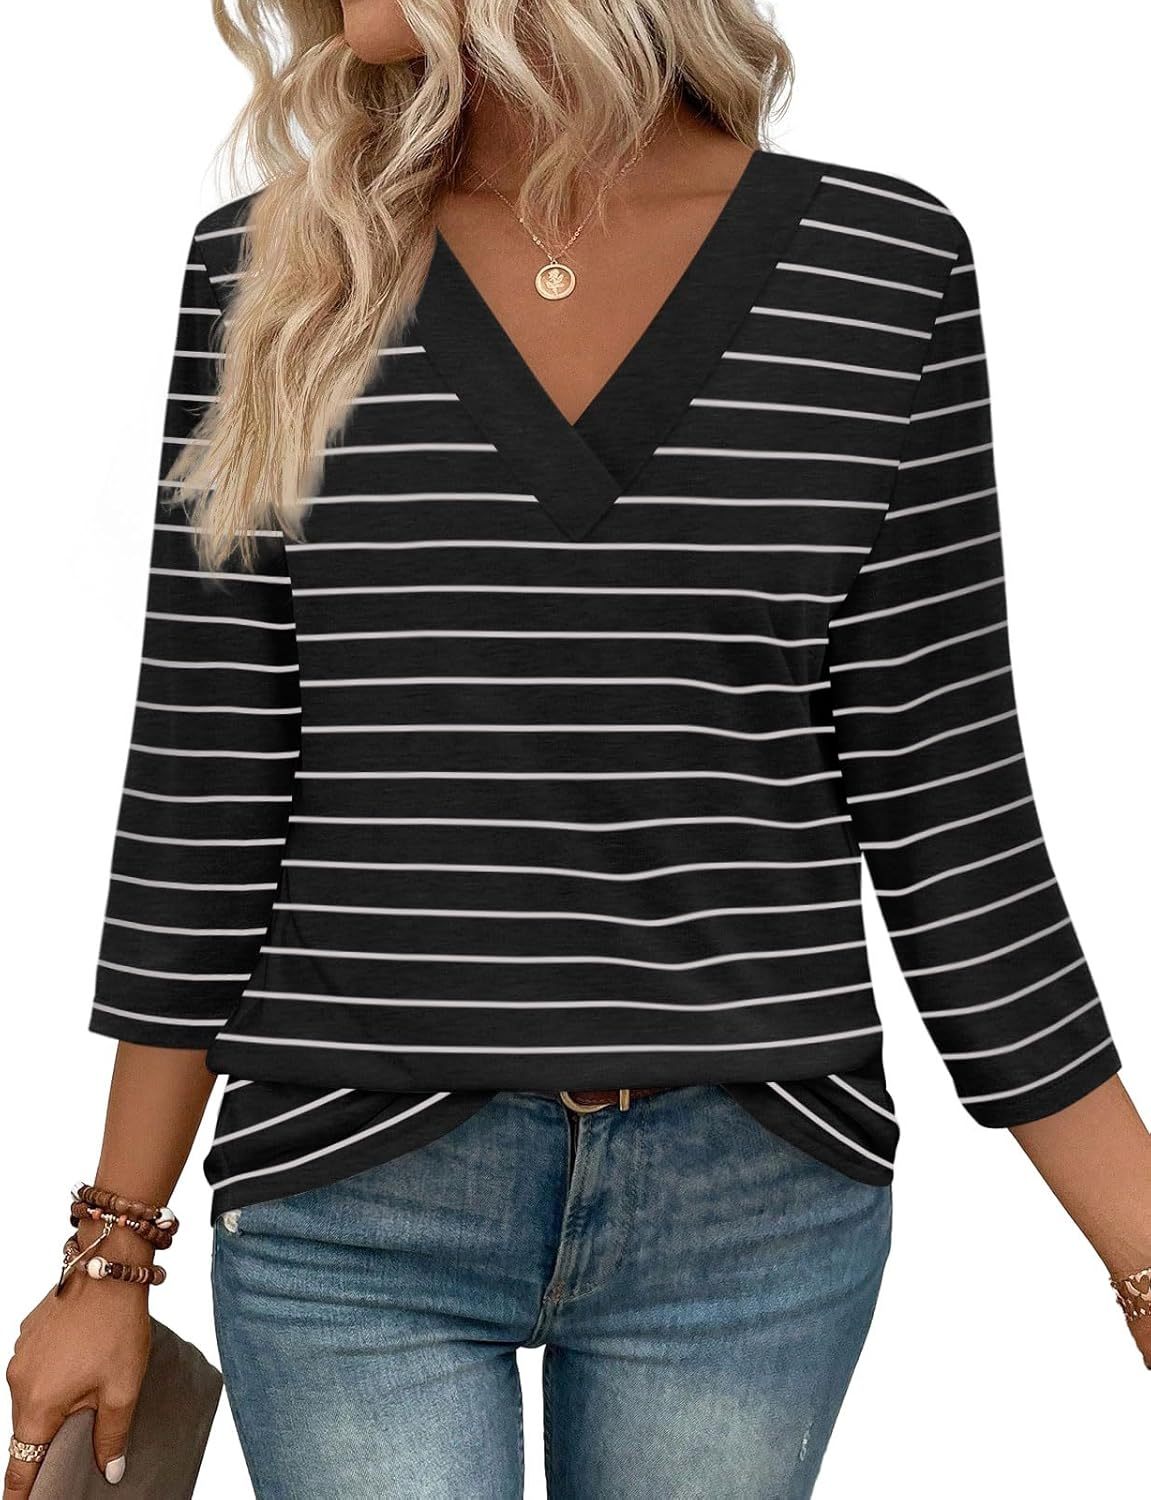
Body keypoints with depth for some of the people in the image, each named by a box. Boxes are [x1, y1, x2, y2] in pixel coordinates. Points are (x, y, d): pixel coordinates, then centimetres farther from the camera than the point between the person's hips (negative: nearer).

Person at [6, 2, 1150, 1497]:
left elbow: (941, 790, -1)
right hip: (355, 1203, 0)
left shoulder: (885, 265, -3)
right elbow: (202, 786, 1)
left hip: (752, 1205, 1)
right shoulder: (274, 272, -2)